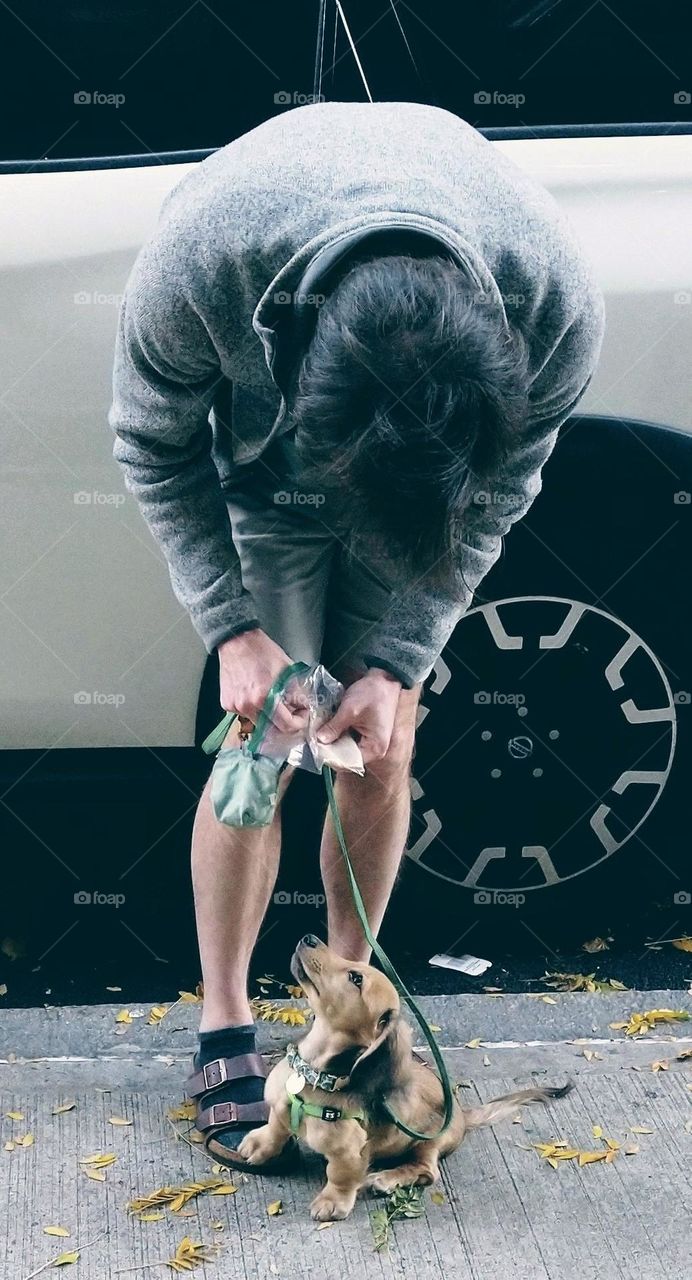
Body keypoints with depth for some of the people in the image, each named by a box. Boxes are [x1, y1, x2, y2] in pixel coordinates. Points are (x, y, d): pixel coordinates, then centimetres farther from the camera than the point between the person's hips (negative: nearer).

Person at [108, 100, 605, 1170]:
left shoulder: (557, 307, -37)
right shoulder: (197, 264, -41)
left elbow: (495, 500, -15)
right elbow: (153, 449, -18)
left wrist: (396, 660, -19)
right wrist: (235, 630, -23)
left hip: (438, 477, 1)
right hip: (261, 483, -1)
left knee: (383, 748, 1)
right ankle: (224, 1027, 9)